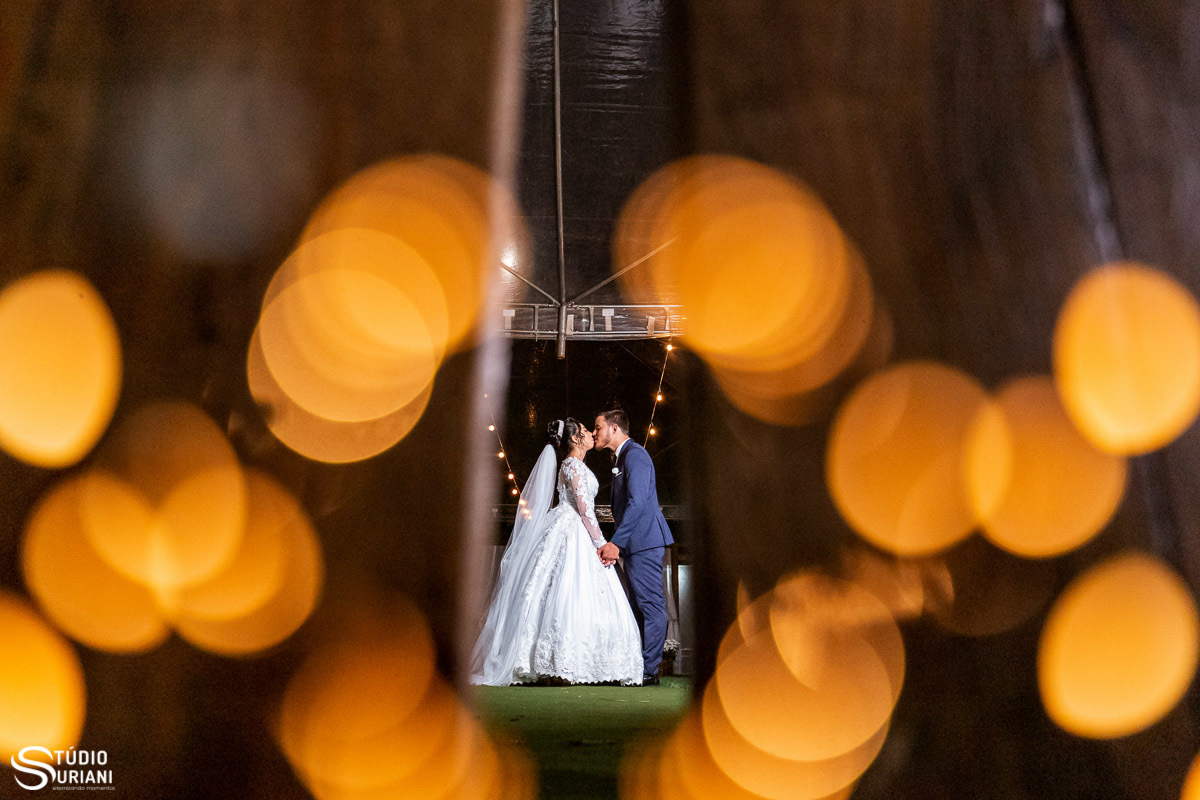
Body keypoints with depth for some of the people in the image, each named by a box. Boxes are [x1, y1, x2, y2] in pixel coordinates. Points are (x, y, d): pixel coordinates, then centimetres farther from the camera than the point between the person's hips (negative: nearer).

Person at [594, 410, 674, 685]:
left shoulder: (634, 454, -12)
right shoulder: (621, 457, 19)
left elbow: (637, 502, -22)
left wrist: (615, 543, -23)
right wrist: (617, 543, 14)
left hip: (643, 540, -11)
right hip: (633, 543, 11)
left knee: (651, 604, -6)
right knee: (640, 606, 13)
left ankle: (649, 670, -2)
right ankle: (638, 666, 19)